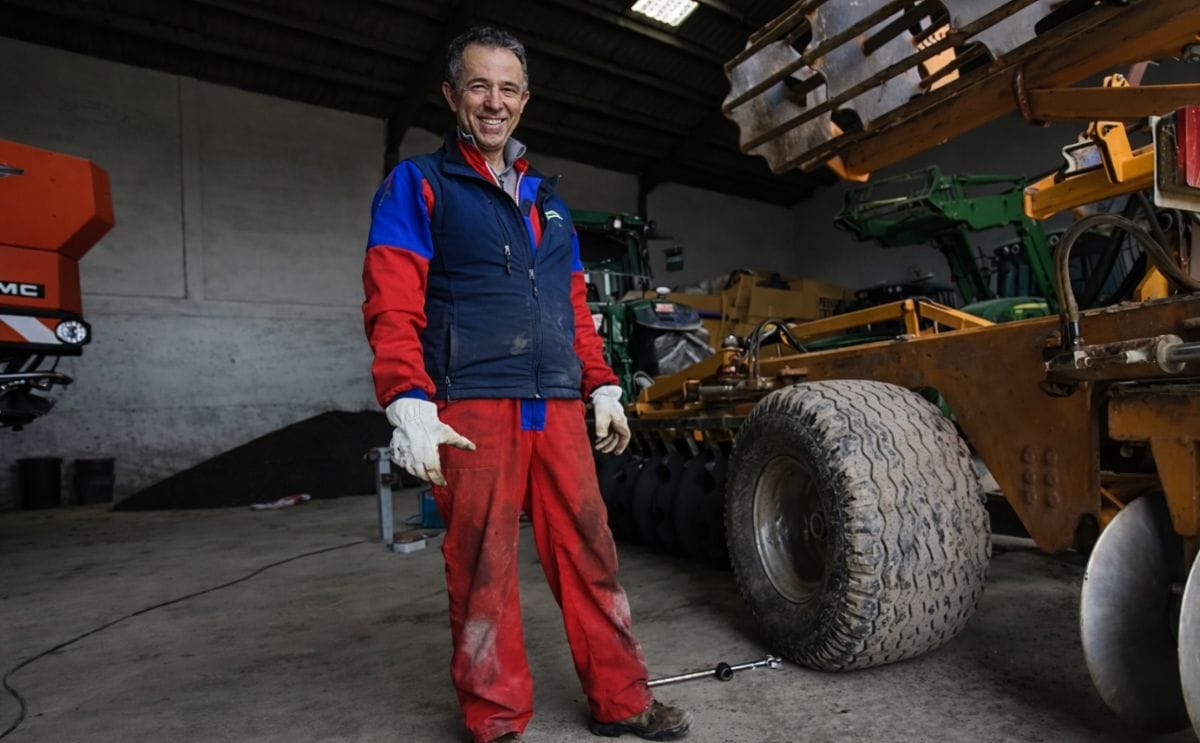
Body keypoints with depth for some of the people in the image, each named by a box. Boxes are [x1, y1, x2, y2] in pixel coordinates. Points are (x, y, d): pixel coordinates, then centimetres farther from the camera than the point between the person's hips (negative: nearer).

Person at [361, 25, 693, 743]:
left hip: (559, 408, 5)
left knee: (590, 553, 7)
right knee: (483, 570, 1)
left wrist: (603, 388, 17)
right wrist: (409, 404, -19)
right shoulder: (417, 185, 5)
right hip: (474, 409, -5)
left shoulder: (547, 198, 22)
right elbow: (393, 306, -6)